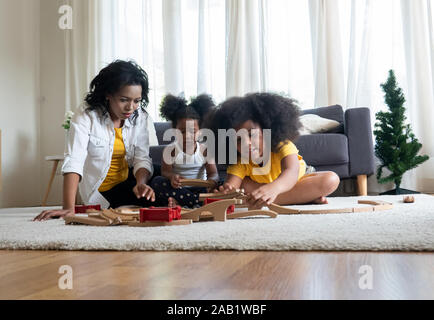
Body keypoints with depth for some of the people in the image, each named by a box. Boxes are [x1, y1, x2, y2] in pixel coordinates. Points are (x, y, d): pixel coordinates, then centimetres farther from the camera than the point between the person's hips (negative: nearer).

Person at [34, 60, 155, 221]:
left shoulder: (139, 116, -7)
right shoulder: (86, 116, -19)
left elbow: (142, 158, -10)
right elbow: (73, 161, -29)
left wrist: (141, 184, -33)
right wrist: (69, 208, -40)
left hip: (129, 181, 3)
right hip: (101, 193, -3)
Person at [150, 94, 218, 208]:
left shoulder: (205, 150, -1)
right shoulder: (170, 150, -3)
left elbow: (213, 173, -6)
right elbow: (165, 171, -8)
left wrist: (211, 181, -33)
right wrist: (171, 177, -34)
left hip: (198, 189, 0)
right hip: (177, 188, 0)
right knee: (157, 182, -27)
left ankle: (178, 202, -31)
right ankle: (200, 202, -32)